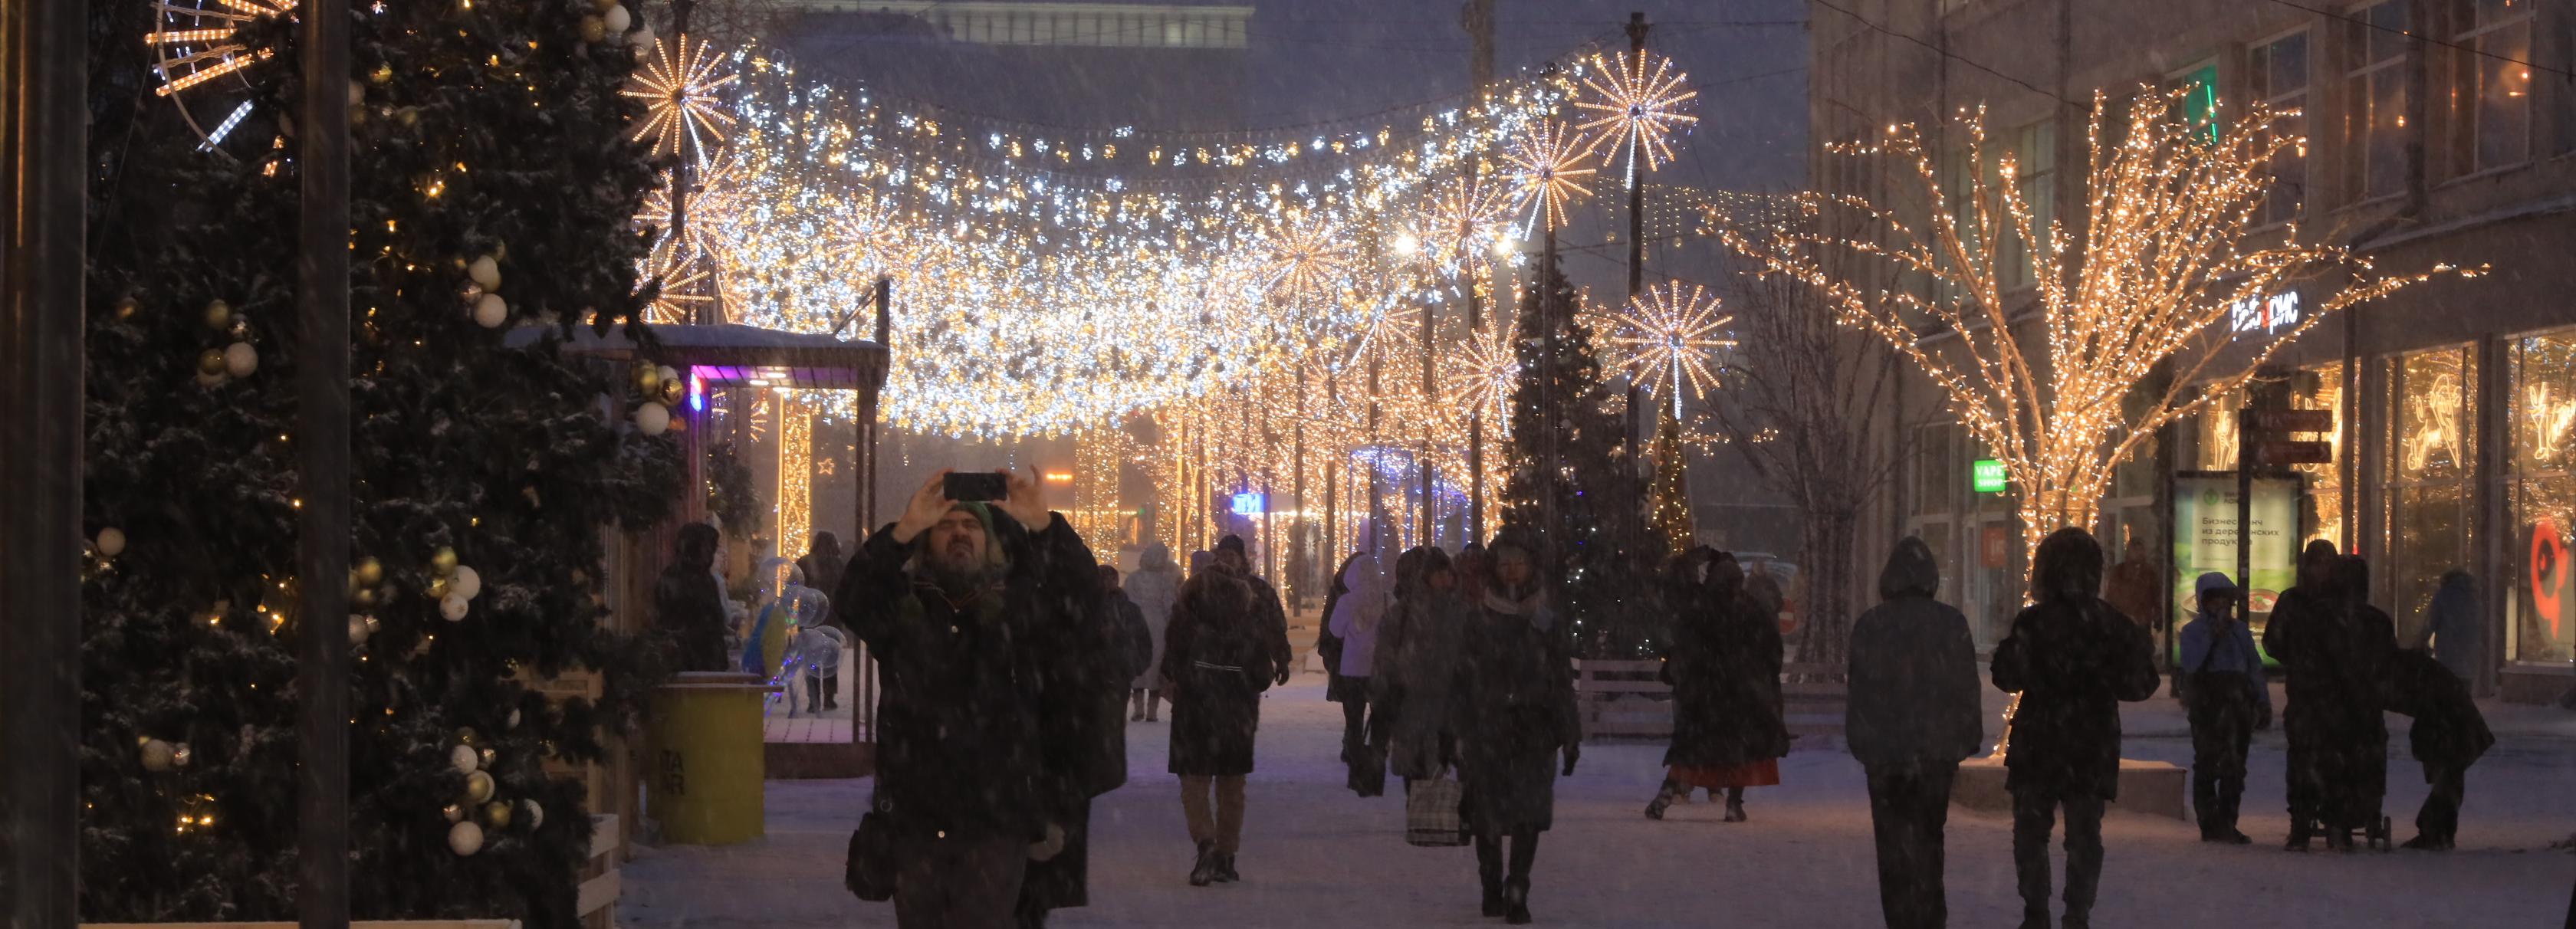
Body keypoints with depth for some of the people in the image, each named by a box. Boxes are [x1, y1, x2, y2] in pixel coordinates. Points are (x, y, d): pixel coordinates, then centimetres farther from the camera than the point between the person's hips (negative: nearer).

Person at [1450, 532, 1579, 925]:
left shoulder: (1548, 623, 8)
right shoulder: (1478, 622, 4)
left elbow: (1563, 683, 11)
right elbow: (1461, 680, 4)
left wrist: (1570, 736, 8)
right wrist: (1460, 732, -2)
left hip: (1534, 734, 0)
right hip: (1487, 732, 0)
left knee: (1529, 815, -10)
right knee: (1487, 817, 4)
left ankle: (1516, 894, -10)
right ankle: (1492, 889, 19)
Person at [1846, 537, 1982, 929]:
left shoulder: (1869, 625, -6)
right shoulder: (1952, 623, -3)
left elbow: (1860, 690, -1)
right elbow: (1967, 687, 0)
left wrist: (1860, 743, 7)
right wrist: (1967, 741, 8)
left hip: (1886, 750, -1)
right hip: (1937, 748, 1)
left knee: (1896, 838, 4)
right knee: (1929, 834, 13)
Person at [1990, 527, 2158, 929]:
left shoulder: (2031, 623, -12)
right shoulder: (2113, 624, -4)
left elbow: (2008, 677, -9)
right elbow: (2137, 685, -1)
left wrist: (2005, 650, 10)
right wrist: (2144, 652, 16)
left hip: (2037, 745, -2)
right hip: (2094, 747, 2)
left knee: (2031, 829, 10)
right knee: (2084, 835, 8)